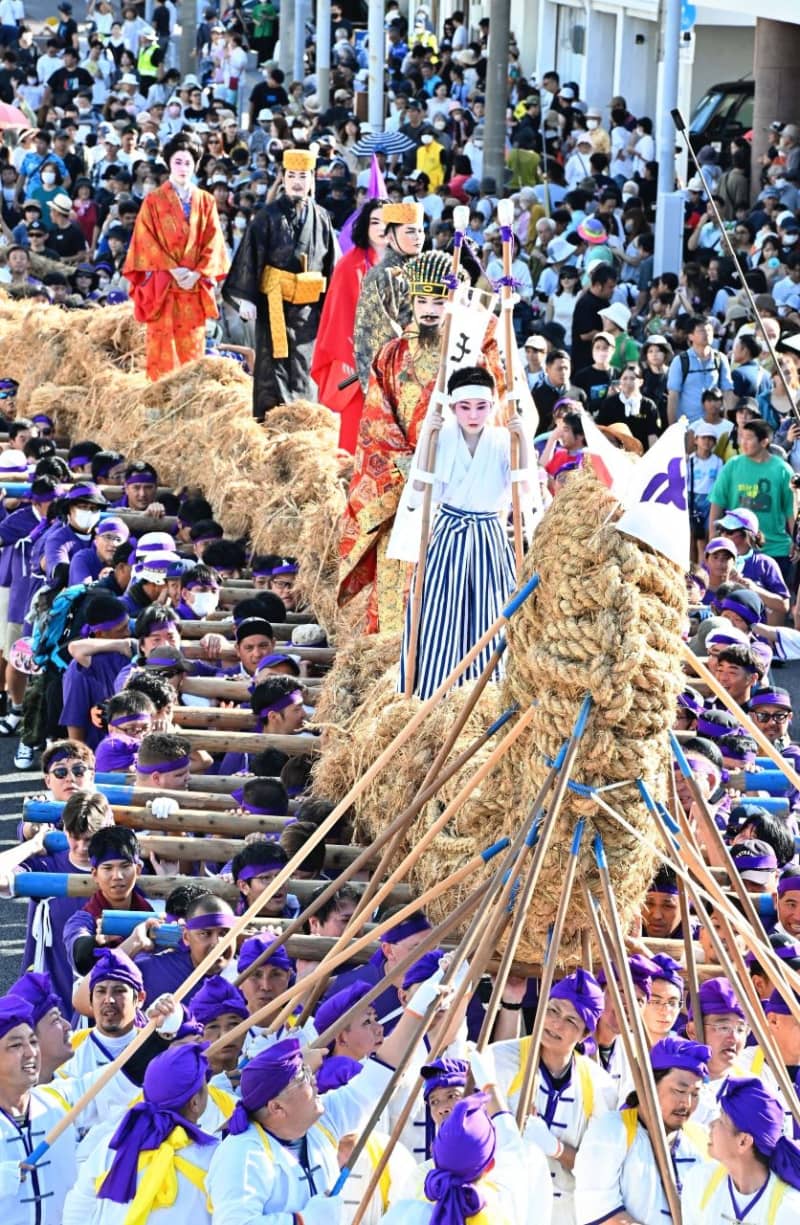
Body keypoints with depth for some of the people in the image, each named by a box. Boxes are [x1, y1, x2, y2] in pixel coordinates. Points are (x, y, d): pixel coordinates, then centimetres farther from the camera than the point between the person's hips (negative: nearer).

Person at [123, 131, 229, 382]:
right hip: (162, 286, -3)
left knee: (192, 349, 1)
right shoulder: (154, 201, 3)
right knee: (163, 349, -5)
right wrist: (174, 270, -13)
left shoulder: (205, 202, 12)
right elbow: (146, 241, -3)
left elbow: (213, 242, 6)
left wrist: (198, 273, -9)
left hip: (195, 287, 3)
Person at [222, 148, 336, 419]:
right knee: (272, 369, -4)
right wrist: (245, 299, -13)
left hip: (308, 308, 3)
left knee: (302, 372, 6)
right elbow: (249, 259, -5)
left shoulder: (321, 219, 9)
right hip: (274, 304, -3)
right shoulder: (267, 217, -2)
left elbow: (332, 266, 12)